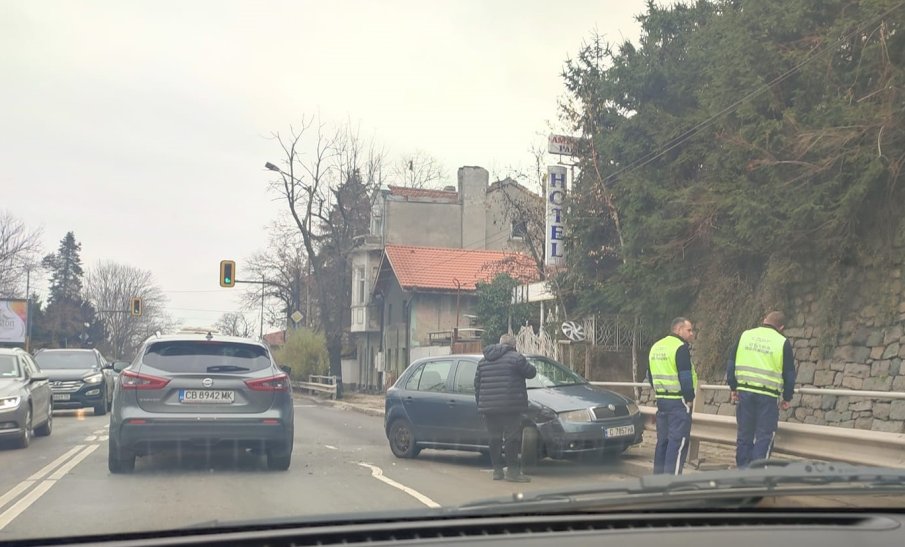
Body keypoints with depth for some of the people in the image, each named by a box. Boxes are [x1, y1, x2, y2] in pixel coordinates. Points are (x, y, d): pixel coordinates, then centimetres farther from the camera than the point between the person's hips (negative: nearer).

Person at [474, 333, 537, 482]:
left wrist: (480, 404, 22)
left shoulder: (484, 361, 16)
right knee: (512, 438, -2)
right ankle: (512, 471, -4)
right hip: (509, 407, -6)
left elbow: (477, 384, 18)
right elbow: (530, 372, 0)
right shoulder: (515, 358, -4)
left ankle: (497, 470, 14)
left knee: (495, 438, 11)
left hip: (488, 407, 6)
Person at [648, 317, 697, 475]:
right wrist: (689, 398, -9)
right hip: (679, 402, -8)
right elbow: (685, 377, -17)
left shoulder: (655, 347, 16)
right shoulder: (681, 348, -12)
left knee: (663, 440, 13)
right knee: (678, 441, -6)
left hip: (661, 400, 8)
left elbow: (651, 375, 20)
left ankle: (658, 476, 16)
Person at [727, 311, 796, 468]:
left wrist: (733, 388, 17)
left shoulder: (744, 336, 7)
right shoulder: (783, 343, -1)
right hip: (768, 395, -3)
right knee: (764, 437, 2)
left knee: (744, 434, 11)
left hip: (745, 392, 3)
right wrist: (787, 398, 13)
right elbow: (789, 374, 3)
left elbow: (731, 363, 9)